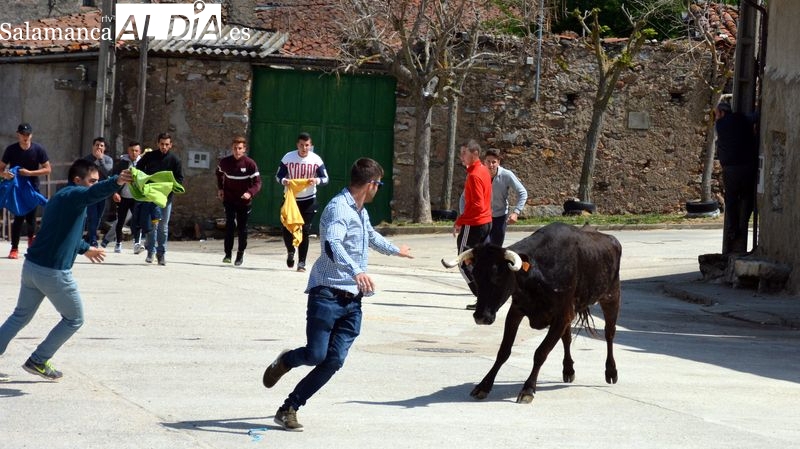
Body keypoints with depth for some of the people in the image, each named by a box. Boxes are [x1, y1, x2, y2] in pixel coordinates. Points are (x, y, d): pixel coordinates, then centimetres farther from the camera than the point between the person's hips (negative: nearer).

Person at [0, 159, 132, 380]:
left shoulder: (59, 198, 18)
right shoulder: (73, 195, -12)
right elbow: (93, 193, -37)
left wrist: (85, 248, 51)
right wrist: (116, 182, -57)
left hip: (31, 266, 9)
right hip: (53, 272, -9)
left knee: (21, 316, 23)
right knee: (74, 320, 10)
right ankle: (38, 361, 13)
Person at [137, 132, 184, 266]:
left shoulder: (174, 160, 1)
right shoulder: (149, 156, 2)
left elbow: (180, 179, 3)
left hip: (166, 196, 0)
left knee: (163, 226, 3)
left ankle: (161, 253, 9)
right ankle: (151, 251, 5)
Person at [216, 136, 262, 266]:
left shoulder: (250, 164, -14)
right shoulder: (225, 162, -4)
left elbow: (257, 182, -14)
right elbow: (219, 173, 18)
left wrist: (250, 193, -33)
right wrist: (220, 188, 7)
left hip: (244, 201, -1)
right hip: (229, 200, 1)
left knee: (242, 228, 8)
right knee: (230, 225, -13)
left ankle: (240, 254, 22)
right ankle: (228, 254, -9)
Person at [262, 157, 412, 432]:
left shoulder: (361, 212, 22)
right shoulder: (339, 208, -12)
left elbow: (371, 236, 45)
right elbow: (332, 244, -31)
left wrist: (395, 250, 63)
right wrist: (356, 271, -45)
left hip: (352, 300, 8)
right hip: (328, 293, -8)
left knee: (334, 361, -5)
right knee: (316, 354, -16)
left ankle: (289, 409, 1)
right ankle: (284, 362, 19)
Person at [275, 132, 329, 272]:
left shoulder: (316, 159, -8)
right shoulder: (288, 158, -7)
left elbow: (325, 178, -6)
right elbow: (278, 175, 0)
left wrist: (317, 180, -29)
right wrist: (284, 181, -24)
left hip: (308, 200, -1)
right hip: (291, 198, 1)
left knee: (305, 231, -3)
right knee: (287, 228, -3)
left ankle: (301, 262, 5)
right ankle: (290, 252, 27)